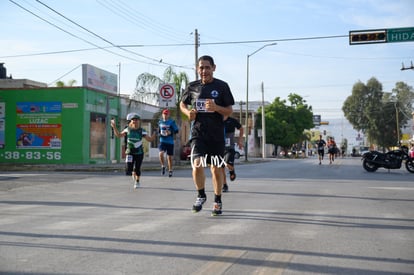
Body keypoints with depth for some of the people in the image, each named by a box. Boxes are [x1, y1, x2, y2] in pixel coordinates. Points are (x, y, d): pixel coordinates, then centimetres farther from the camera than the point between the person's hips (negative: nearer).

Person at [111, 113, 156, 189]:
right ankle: (133, 173, 29)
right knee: (128, 170, -9)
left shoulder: (142, 131, -5)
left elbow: (149, 139, -5)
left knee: (137, 169, 2)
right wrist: (114, 127, 1)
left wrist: (154, 135, -23)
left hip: (139, 153, -1)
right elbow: (119, 135, 11)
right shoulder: (127, 130, -1)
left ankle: (137, 182, 30)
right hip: (130, 152, 1)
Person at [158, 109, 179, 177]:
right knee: (161, 153, -23)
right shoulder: (160, 122, 9)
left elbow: (176, 131, -4)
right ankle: (163, 166, 0)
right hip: (162, 141, 2)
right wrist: (159, 133, 1)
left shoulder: (172, 122, -3)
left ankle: (170, 171, 21)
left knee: (169, 157, 5)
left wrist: (170, 132, -21)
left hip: (170, 142, -2)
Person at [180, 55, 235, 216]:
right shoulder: (192, 87, 4)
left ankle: (217, 201, 26)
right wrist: (188, 112, -3)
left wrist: (216, 108, -19)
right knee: (197, 165, -17)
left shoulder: (222, 86, -2)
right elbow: (182, 104, 19)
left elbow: (230, 111, 0)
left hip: (216, 134, 0)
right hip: (198, 133, 1)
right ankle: (201, 195, 9)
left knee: (216, 168, 7)